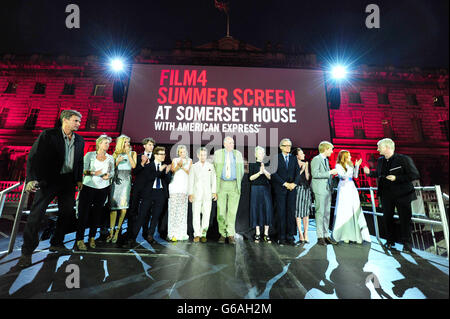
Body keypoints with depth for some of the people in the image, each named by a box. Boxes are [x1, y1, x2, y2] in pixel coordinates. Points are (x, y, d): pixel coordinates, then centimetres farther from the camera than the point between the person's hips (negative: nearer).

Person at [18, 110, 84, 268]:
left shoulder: (79, 140, 7)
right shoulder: (48, 135, -9)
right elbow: (34, 157, -13)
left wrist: (79, 179, 13)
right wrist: (31, 179, -23)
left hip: (68, 181, 5)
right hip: (49, 180, -5)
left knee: (66, 212, 11)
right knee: (36, 214, -3)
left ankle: (56, 243, 29)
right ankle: (27, 252, 13)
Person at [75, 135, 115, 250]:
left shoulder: (110, 158, 11)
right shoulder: (90, 155, 3)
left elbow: (112, 172, 12)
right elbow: (83, 170, -3)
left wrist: (109, 175, -9)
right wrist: (93, 173, -20)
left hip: (103, 188, 3)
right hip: (88, 186, -3)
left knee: (97, 214, 8)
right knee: (83, 213, -4)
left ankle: (92, 238, 21)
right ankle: (79, 240, 6)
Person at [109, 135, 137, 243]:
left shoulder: (132, 153, 12)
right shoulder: (116, 154, 14)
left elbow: (133, 165, -2)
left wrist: (128, 154, -3)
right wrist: (117, 162, -6)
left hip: (126, 179, -1)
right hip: (116, 179, 1)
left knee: (123, 206, -9)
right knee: (113, 205, -2)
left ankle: (117, 230, 1)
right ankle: (111, 231, 4)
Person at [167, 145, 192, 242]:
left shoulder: (189, 160, 15)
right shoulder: (175, 160, 14)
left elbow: (189, 172, 4)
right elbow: (172, 171, 1)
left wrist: (182, 166, -11)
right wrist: (178, 165, -15)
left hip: (184, 187, 1)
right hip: (174, 186, 0)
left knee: (183, 210, -3)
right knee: (173, 209, -6)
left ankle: (181, 233, 4)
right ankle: (172, 233, -3)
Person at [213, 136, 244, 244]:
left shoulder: (238, 154, 9)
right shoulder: (217, 153, 5)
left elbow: (241, 170, 15)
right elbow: (215, 169, 12)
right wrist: (216, 183, 11)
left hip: (234, 185, 1)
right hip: (221, 184, 0)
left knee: (232, 210, -2)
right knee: (221, 210, 1)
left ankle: (231, 235, 6)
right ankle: (222, 234, 14)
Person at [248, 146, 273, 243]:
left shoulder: (267, 164, 9)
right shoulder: (252, 164, 4)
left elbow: (270, 177, 0)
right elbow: (250, 178, -4)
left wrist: (264, 171, -16)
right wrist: (259, 173, -17)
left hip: (266, 189, 2)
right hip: (256, 189, -2)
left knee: (267, 209, -2)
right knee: (256, 210, 1)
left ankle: (266, 234, 8)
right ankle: (257, 234, 12)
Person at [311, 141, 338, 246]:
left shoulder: (326, 160, 20)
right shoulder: (316, 159, -8)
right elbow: (315, 174, -19)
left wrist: (333, 173, 10)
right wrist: (330, 172, -17)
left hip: (327, 190, 9)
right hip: (320, 190, -9)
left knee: (327, 213, 11)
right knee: (320, 213, -5)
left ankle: (326, 235, 19)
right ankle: (320, 237, 2)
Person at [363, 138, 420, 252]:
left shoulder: (404, 159, -12)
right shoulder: (380, 160, 5)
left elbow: (415, 175, -14)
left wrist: (397, 178, -23)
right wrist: (369, 172, 1)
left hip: (402, 194, -5)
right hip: (386, 195, 5)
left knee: (405, 218, 4)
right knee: (387, 218, 10)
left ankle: (406, 243, 18)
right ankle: (390, 241, 24)